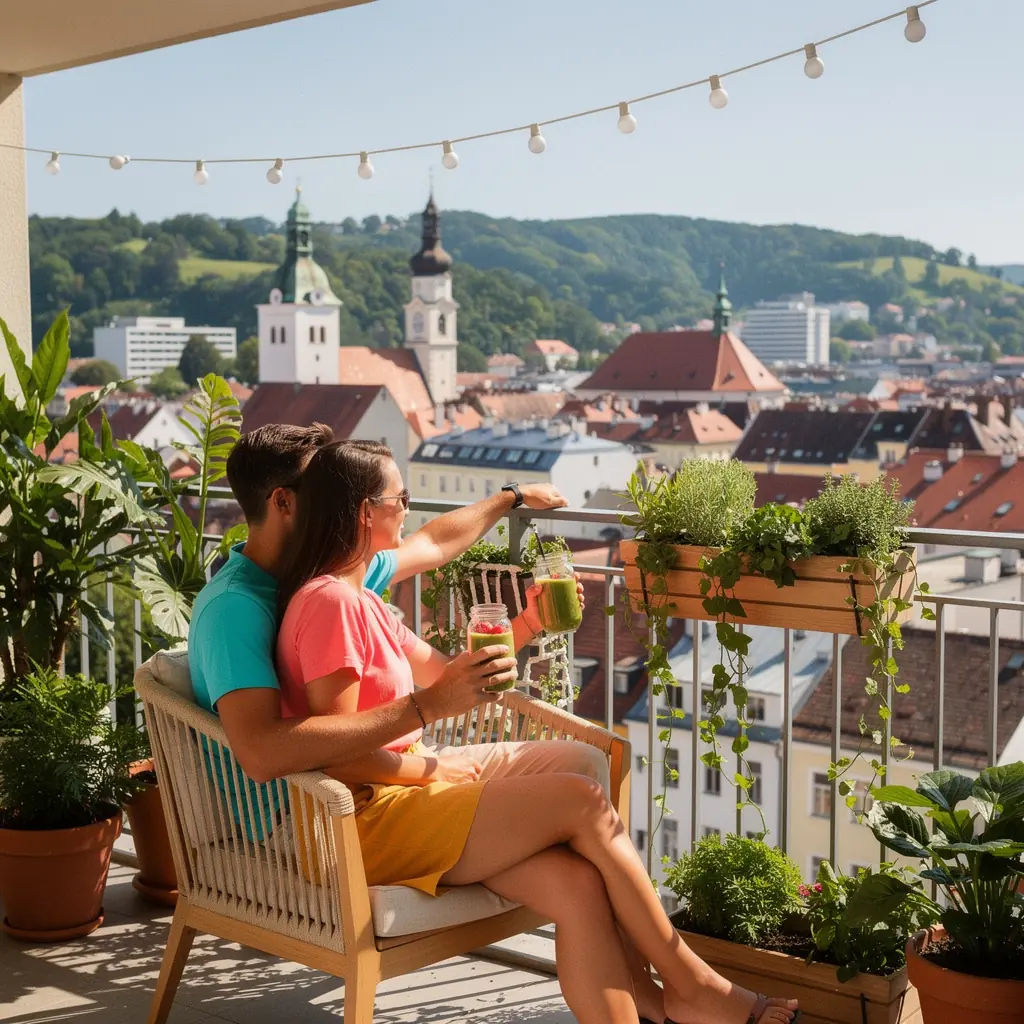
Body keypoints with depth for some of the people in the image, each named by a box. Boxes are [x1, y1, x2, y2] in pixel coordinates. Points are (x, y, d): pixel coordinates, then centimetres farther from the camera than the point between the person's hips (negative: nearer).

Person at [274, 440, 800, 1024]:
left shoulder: (359, 602, 18)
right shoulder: (330, 602, -14)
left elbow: (447, 675, 22)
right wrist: (435, 770, -5)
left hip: (403, 803, 9)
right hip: (368, 823, -9)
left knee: (576, 883, -14)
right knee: (579, 800, -14)